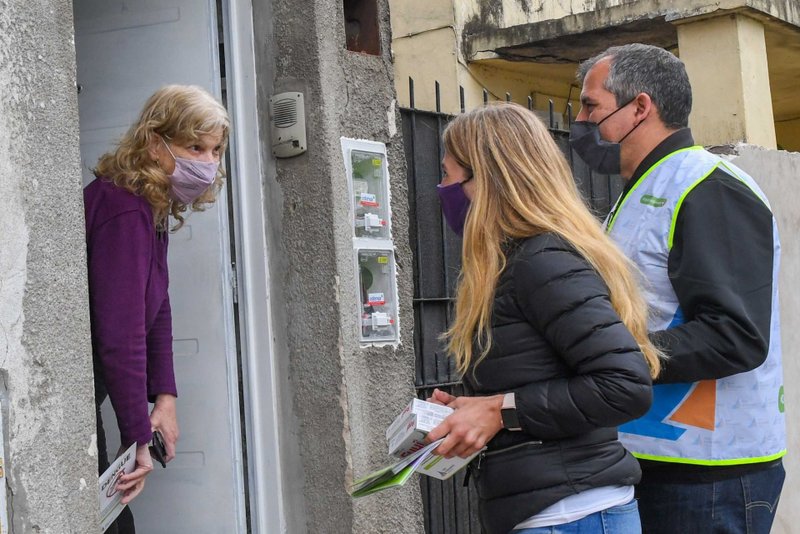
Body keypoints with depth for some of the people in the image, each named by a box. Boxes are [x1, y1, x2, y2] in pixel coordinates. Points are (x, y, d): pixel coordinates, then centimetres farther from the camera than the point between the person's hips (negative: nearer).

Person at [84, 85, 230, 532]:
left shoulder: (154, 207, 8)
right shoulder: (124, 212, -23)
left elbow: (156, 308, 11)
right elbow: (120, 332, -28)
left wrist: (165, 396, 3)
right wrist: (138, 437, -25)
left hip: (82, 397, 10)